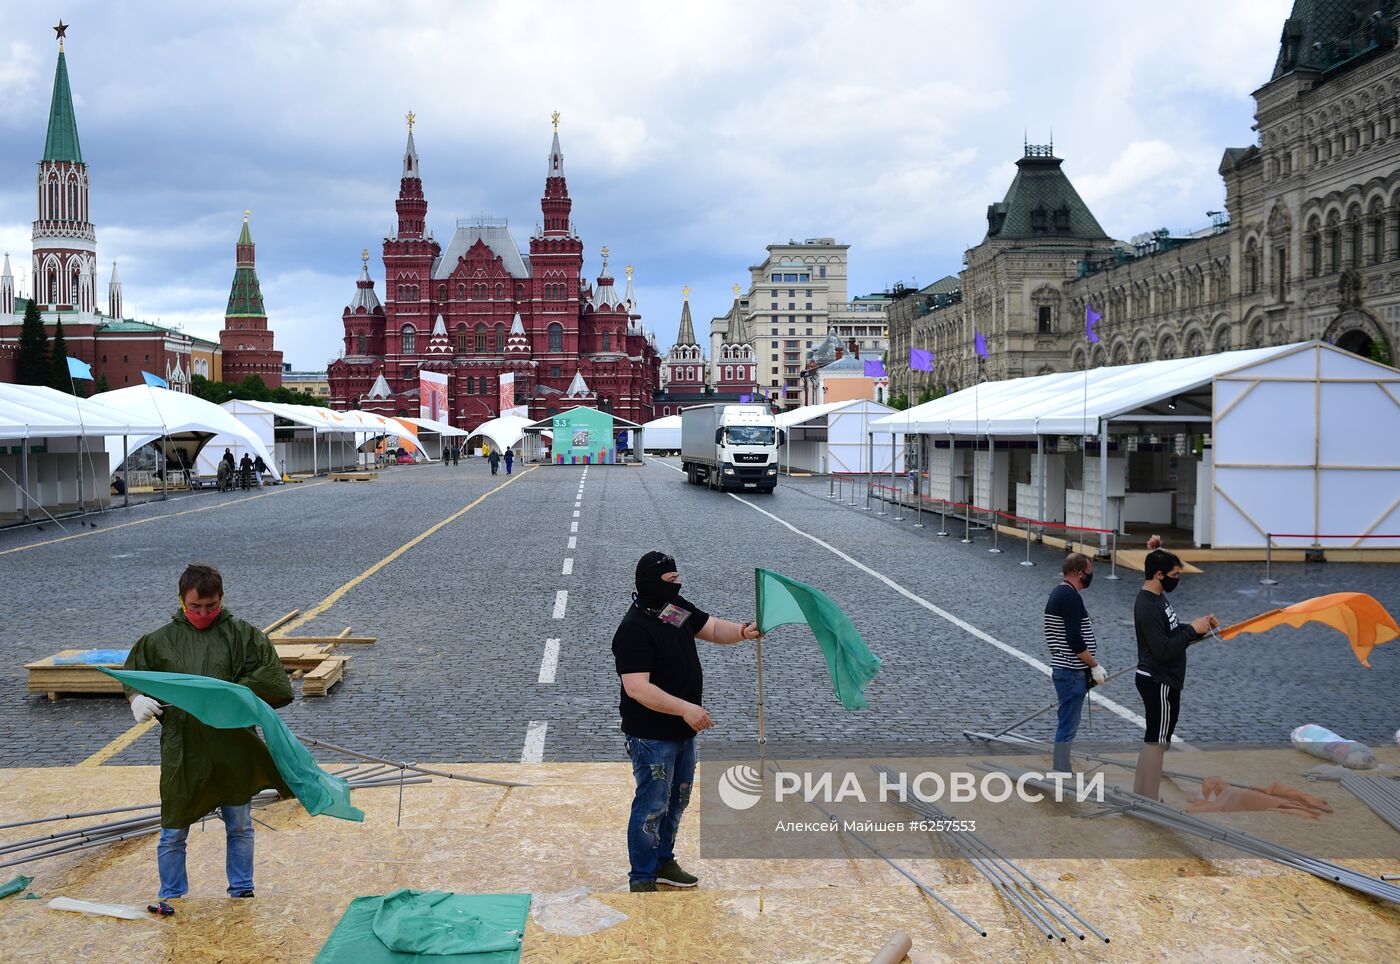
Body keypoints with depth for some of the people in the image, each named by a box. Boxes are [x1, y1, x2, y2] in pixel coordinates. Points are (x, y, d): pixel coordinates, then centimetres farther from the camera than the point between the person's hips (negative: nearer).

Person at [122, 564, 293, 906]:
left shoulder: (242, 634, -2)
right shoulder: (161, 640, 2)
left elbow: (270, 677, -8)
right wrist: (137, 699, -10)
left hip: (233, 747, 0)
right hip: (182, 750, 0)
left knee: (240, 827, 13)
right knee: (173, 833, 7)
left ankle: (242, 891, 29)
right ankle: (171, 897, 24)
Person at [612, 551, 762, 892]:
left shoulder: (677, 607, 3)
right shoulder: (634, 630, -25)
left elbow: (712, 628, 10)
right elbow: (636, 687, -30)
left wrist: (742, 631, -12)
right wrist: (685, 708, -34)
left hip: (683, 730, 9)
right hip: (652, 736, -9)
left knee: (677, 799, 21)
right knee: (652, 806, 0)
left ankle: (663, 862, 37)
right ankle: (642, 880, 14)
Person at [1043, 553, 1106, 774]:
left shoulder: (1058, 593, 14)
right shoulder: (1071, 597, -18)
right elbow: (1075, 641, -23)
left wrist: (1091, 666, 20)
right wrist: (1095, 666, -14)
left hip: (1064, 670, 10)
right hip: (1072, 673, -10)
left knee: (1067, 725, 16)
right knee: (1067, 727, -6)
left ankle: (1063, 772, 23)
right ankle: (1061, 772, -3)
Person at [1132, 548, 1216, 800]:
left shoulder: (1157, 598, 9)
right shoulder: (1148, 607, -23)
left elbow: (1172, 632, 17)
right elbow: (1164, 650, -25)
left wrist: (1199, 626, 2)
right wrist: (1192, 630, -19)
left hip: (1159, 680, 10)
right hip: (1159, 683, -10)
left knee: (1152, 740, 16)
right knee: (1156, 742, -3)